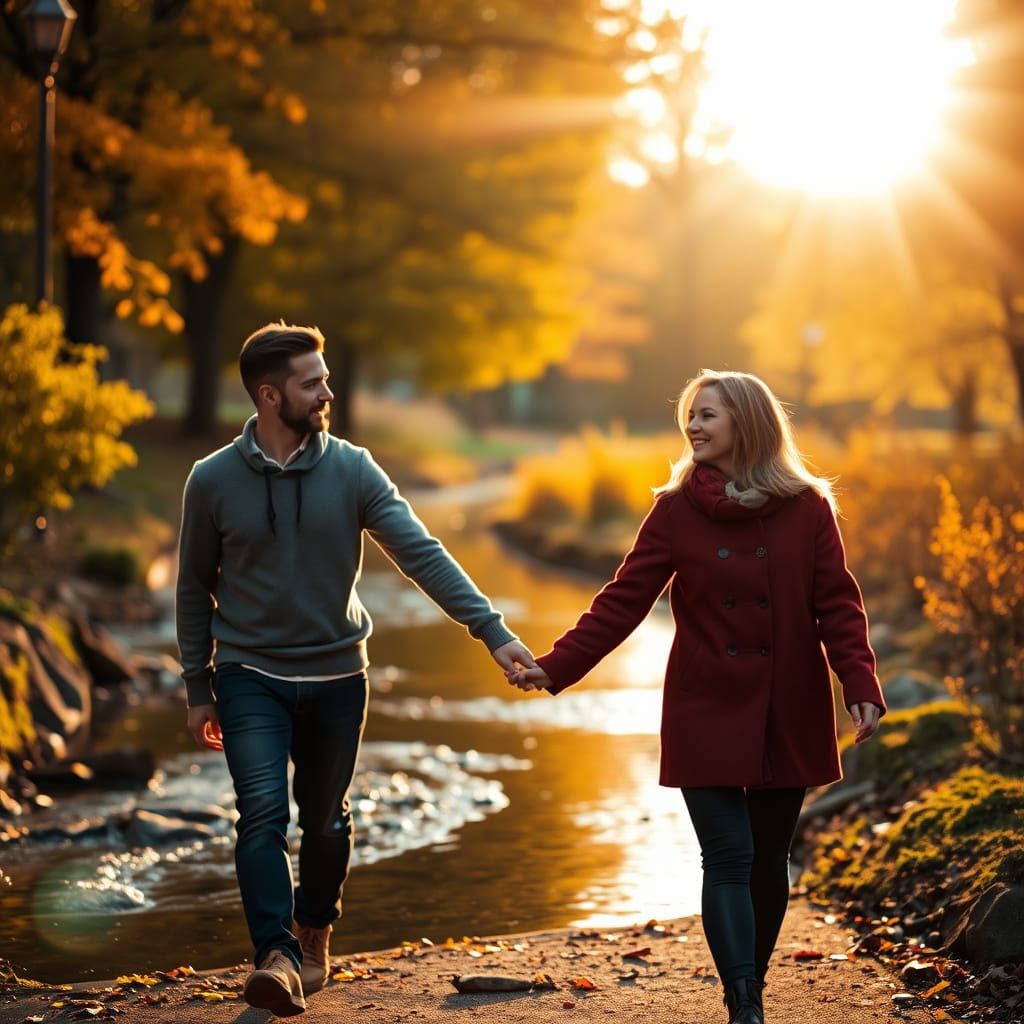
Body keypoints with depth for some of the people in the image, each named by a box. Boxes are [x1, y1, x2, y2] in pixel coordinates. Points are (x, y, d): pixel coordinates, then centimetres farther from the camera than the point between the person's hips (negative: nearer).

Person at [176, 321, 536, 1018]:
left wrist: (492, 630, -23)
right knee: (264, 815, -17)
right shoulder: (214, 481, -7)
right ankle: (277, 956, -20)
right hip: (250, 678, -1)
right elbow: (196, 587, 5)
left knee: (325, 821, 13)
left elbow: (423, 554, -13)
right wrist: (198, 687, 7)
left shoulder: (352, 471, -7)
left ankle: (314, 932, 36)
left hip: (336, 676, 1)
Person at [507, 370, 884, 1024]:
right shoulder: (677, 509, 0)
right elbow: (623, 601, -1)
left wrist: (861, 685, -16)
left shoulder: (807, 507, -1)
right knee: (729, 858, -9)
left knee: (769, 860, 9)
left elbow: (838, 604, -3)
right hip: (706, 715, -1)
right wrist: (555, 668, -9)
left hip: (787, 717, 1)